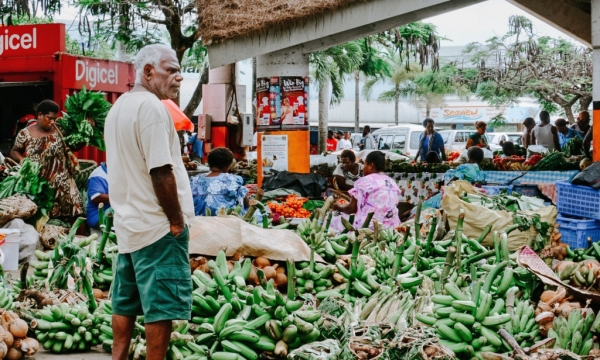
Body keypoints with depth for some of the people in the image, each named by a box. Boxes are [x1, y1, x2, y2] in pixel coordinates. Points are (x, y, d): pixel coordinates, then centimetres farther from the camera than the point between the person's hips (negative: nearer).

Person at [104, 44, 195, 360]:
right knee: (162, 307, -3)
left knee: (126, 303, 15)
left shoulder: (118, 107, 15)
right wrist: (177, 220, -13)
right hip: (157, 226, -10)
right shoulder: (151, 106, -16)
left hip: (127, 224, 10)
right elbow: (161, 172, -22)